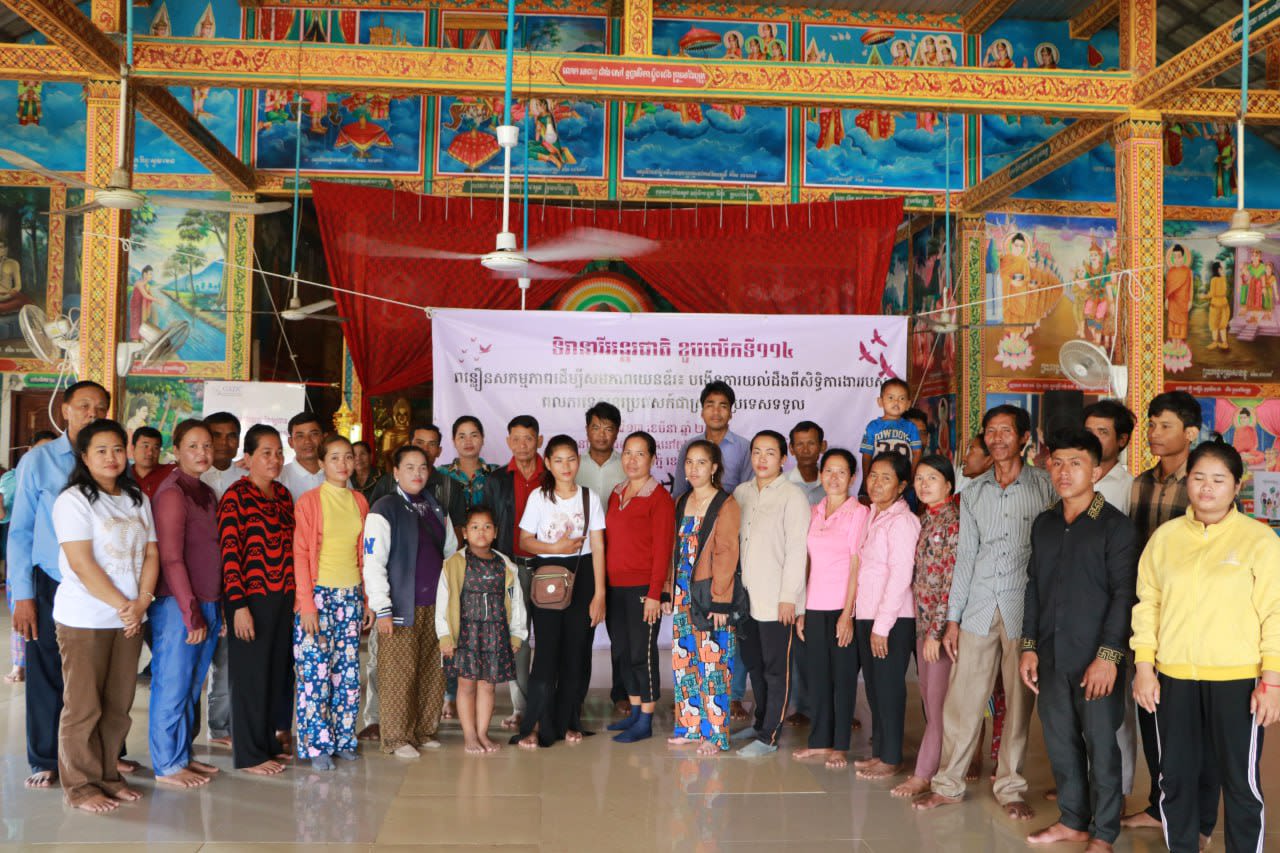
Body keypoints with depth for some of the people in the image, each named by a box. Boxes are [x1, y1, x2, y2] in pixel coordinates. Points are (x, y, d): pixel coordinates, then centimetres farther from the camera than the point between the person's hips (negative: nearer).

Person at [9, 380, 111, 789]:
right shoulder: (38, 460, -1)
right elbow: (20, 532, -1)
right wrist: (23, 595, -5)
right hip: (51, 586, -1)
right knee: (47, 675, 5)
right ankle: (45, 761, 19)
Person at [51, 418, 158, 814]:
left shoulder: (137, 499, 12)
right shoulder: (74, 500, -8)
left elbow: (151, 554, 8)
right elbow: (81, 563, -15)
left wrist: (141, 603, -7)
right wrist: (122, 605, -15)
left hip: (130, 618, 6)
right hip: (84, 618, -6)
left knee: (119, 705, 10)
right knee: (83, 707, 1)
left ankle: (107, 776, 22)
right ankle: (80, 786, 12)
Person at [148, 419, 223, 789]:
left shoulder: (206, 493, 13)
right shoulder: (172, 493, -12)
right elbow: (171, 559, -15)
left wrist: (217, 608, 11)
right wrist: (191, 612, -16)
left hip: (207, 604, 8)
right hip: (177, 605, -8)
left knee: (193, 687, 15)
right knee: (173, 686, 2)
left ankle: (183, 755, 26)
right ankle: (168, 765, 12)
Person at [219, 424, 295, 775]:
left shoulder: (283, 495, 11)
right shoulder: (236, 496, -10)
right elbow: (228, 552, -15)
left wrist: (295, 595, 14)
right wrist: (238, 605, -19)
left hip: (283, 598, 7)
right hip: (252, 598, -7)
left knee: (277, 671, 13)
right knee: (250, 675, 2)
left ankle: (268, 742, 26)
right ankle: (249, 754, 12)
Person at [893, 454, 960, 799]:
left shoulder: (953, 520, -13)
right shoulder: (924, 519, 11)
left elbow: (952, 580, -17)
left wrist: (937, 630, -18)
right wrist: (924, 625, 12)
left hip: (942, 621, -8)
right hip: (924, 619, 8)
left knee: (938, 701, -1)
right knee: (929, 698, 13)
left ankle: (923, 774, 3)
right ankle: (939, 765, 22)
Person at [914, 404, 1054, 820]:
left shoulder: (1045, 486, 1)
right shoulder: (973, 493, 11)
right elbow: (965, 556, 12)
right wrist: (953, 618, 8)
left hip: (1025, 607, -3)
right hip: (979, 608, 3)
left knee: (1019, 701, 5)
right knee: (962, 699, 3)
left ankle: (1010, 787, 18)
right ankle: (949, 783, 14)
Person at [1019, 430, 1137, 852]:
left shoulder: (1116, 526, -7)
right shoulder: (1043, 524, 10)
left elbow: (1124, 594, -11)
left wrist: (1108, 656, -16)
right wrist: (1029, 646, 9)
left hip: (1095, 658, -5)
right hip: (1051, 657, 5)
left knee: (1100, 746, 3)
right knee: (1060, 742, 13)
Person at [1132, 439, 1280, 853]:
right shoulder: (1166, 536, 6)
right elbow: (1147, 603, 8)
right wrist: (1144, 668, 4)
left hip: (1236, 680, -3)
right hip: (1174, 678, 3)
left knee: (1240, 779, 4)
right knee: (1176, 776, 12)